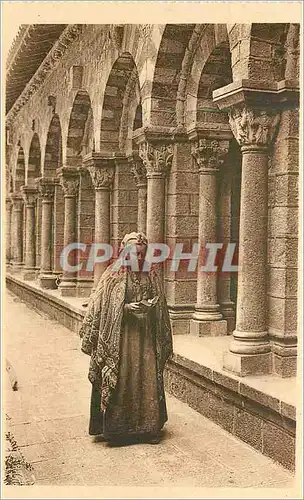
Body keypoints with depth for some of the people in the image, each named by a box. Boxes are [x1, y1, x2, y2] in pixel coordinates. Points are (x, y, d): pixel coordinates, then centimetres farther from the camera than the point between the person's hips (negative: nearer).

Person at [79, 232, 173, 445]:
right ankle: (116, 429, 13)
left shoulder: (152, 274, 6)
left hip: (145, 334, 3)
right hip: (120, 334, -3)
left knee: (148, 379, 2)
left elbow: (159, 303, 14)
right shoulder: (114, 274, -3)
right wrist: (128, 308, -15)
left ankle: (149, 427, 16)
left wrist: (148, 306, -4)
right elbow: (102, 306, -4)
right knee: (120, 380, -1)